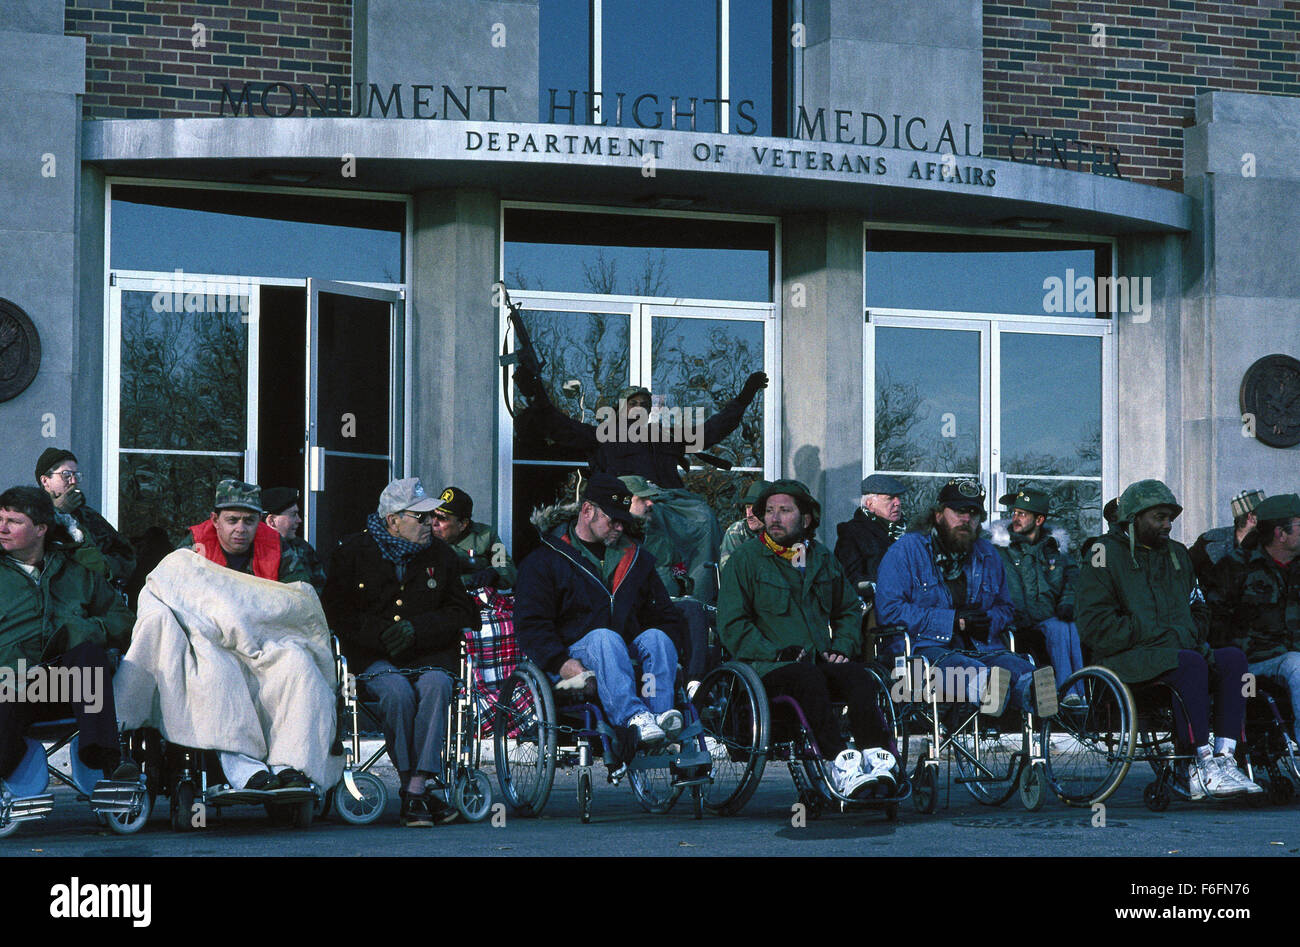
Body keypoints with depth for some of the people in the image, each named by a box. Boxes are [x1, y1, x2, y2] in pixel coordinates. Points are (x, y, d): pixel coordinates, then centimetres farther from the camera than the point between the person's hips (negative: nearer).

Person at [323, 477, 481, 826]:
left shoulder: (441, 555, 13)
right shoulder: (352, 552, 6)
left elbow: (460, 611, 10)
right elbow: (335, 612, 2)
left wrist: (416, 630, -8)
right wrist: (382, 634, -12)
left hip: (430, 653, 1)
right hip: (375, 657, -1)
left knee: (436, 686, -33)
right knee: (398, 692, -34)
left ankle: (416, 790, -36)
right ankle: (415, 785, -23)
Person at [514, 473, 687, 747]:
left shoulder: (635, 558, 23)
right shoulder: (544, 561, 7)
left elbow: (666, 615, 24)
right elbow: (531, 624, -3)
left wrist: (666, 651, 2)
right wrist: (562, 663, -20)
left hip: (629, 658, 4)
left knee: (655, 636, -26)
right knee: (604, 637, -35)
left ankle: (661, 712, -44)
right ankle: (633, 717, -55)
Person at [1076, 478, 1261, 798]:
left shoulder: (1178, 554, 23)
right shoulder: (1105, 557, 1)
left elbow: (1197, 612, 31)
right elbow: (1095, 627, -9)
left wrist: (1192, 634, 5)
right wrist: (1159, 636, -13)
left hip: (1180, 650, 7)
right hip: (1126, 659, -7)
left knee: (1234, 658, -21)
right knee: (1190, 663, -34)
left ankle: (1224, 758, -31)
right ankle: (1203, 763, -33)